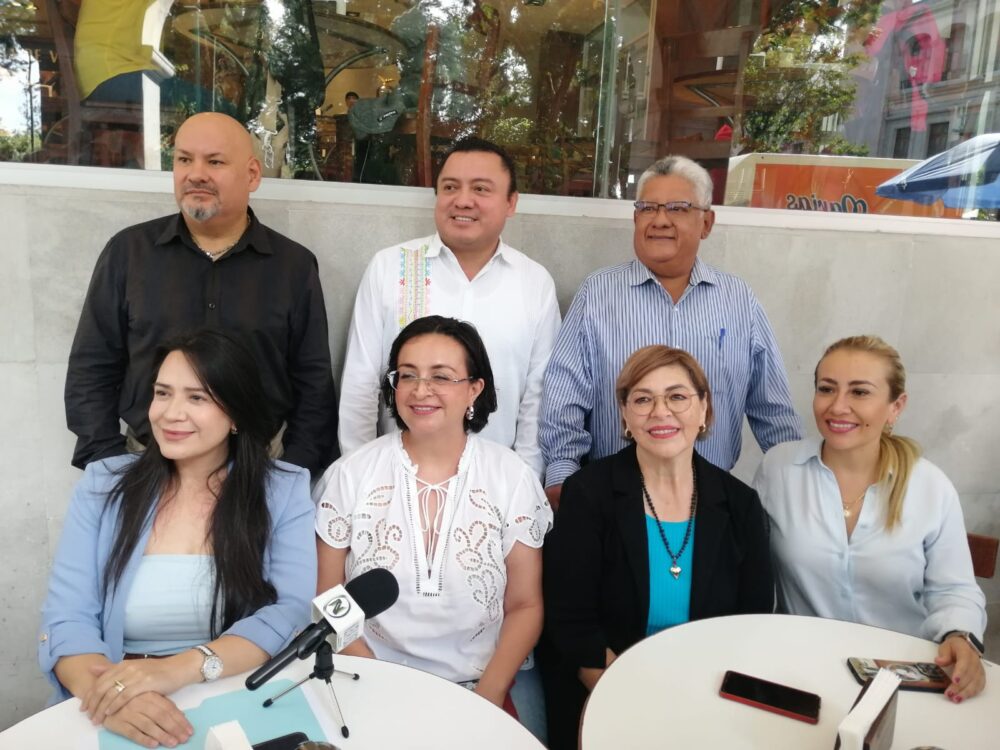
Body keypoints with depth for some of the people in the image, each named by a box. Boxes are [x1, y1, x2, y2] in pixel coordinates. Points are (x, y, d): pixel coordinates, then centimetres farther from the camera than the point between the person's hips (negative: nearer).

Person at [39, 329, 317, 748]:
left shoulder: (285, 490, -1)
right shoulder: (103, 486, 3)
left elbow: (290, 611, -11)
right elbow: (66, 618, -4)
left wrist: (177, 670, -24)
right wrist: (107, 694, -23)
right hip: (124, 713, 1)